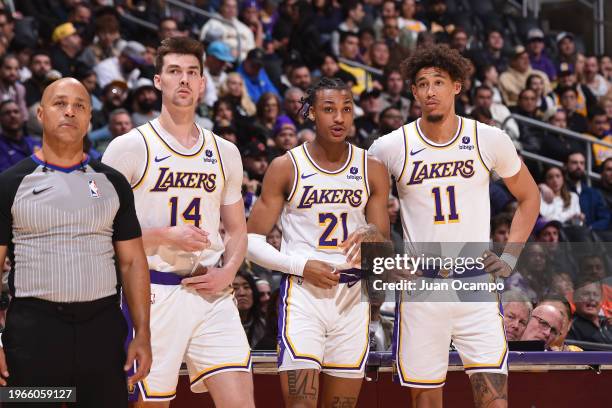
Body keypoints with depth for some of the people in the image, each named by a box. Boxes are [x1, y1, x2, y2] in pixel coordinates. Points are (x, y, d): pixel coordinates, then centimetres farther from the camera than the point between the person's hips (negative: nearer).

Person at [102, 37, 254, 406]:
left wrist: (227, 272, 0)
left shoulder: (225, 153, 13)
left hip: (212, 293, 4)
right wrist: (166, 235, -15)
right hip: (153, 294, -3)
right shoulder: (130, 147, -1)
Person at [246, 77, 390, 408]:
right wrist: (302, 265, -14)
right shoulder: (285, 167, 0)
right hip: (302, 293, -3)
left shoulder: (372, 170, 8)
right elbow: (251, 241, 0)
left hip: (353, 296, 3)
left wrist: (374, 238, -14)